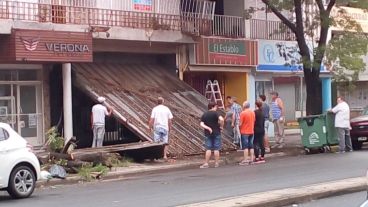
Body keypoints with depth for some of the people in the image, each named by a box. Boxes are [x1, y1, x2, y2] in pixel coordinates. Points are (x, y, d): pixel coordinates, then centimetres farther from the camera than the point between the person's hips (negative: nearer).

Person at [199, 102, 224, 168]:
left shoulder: (204, 115, 6)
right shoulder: (215, 113, -8)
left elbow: (201, 124, -4)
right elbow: (221, 119, -23)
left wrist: (208, 128, -8)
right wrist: (221, 126, -9)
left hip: (208, 134, 3)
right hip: (216, 133, -3)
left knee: (208, 149, 5)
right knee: (216, 149, 4)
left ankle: (206, 164, 2)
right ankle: (216, 163, 6)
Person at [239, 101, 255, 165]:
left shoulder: (243, 113, -14)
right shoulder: (253, 112, 5)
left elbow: (240, 124, -13)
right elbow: (254, 121, 10)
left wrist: (239, 129, 5)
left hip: (244, 132, -6)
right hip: (251, 131, 6)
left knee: (245, 147, -3)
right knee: (251, 146, 10)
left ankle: (245, 160, -4)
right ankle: (251, 159, 12)